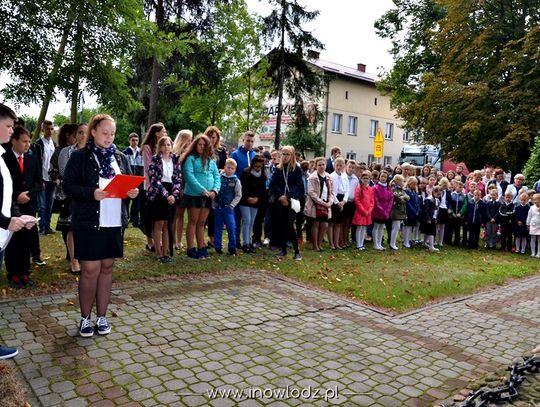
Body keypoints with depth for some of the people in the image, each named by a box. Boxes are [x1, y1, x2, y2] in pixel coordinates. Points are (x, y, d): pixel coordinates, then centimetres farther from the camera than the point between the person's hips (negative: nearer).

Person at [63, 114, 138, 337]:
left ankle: (102, 316, 21)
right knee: (90, 270, 0)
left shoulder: (121, 158, 12)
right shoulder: (79, 157, -1)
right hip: (88, 222, -4)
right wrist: (91, 193, -22)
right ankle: (85, 317, 17)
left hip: (114, 222, 4)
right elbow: (68, 186, -7)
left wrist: (132, 191, -8)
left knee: (106, 268, 10)